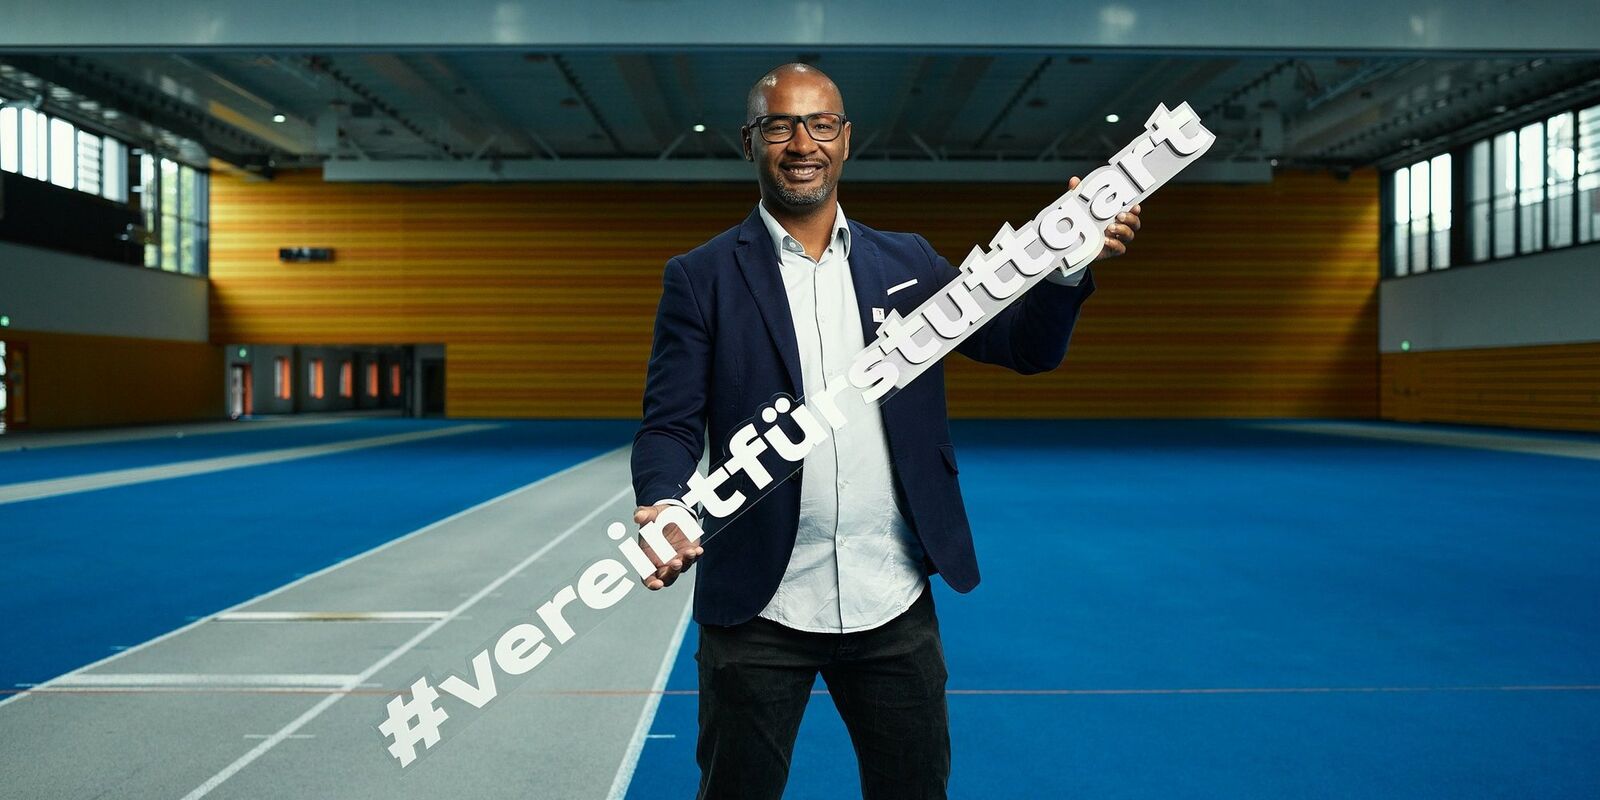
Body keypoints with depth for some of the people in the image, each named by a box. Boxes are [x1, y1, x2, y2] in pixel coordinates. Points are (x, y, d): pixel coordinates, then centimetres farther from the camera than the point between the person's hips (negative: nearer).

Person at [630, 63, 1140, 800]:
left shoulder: (908, 262, 7)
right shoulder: (701, 278, -1)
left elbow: (1027, 348, 5)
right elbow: (671, 424, -6)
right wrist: (663, 507, -26)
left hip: (894, 603, 3)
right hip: (758, 609, -2)